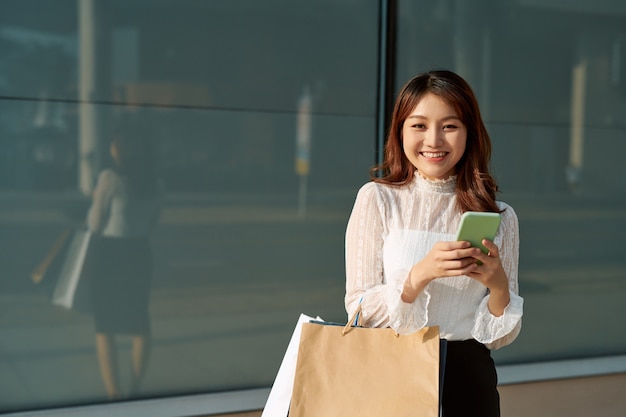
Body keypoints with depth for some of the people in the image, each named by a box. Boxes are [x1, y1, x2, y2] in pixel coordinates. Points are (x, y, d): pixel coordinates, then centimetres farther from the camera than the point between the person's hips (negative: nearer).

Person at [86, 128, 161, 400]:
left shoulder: (110, 177, -14)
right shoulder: (150, 181, 2)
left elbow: (95, 224, -9)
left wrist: (95, 200, 7)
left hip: (108, 253, -5)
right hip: (139, 252, 5)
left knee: (105, 326, 5)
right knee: (139, 323, 15)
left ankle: (113, 394, 1)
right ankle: (135, 390, 20)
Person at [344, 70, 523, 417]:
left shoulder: (499, 217, 1)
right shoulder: (377, 198, -5)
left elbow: (499, 336, 3)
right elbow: (359, 311, -8)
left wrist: (498, 284, -17)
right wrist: (422, 273, -23)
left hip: (467, 381, 2)